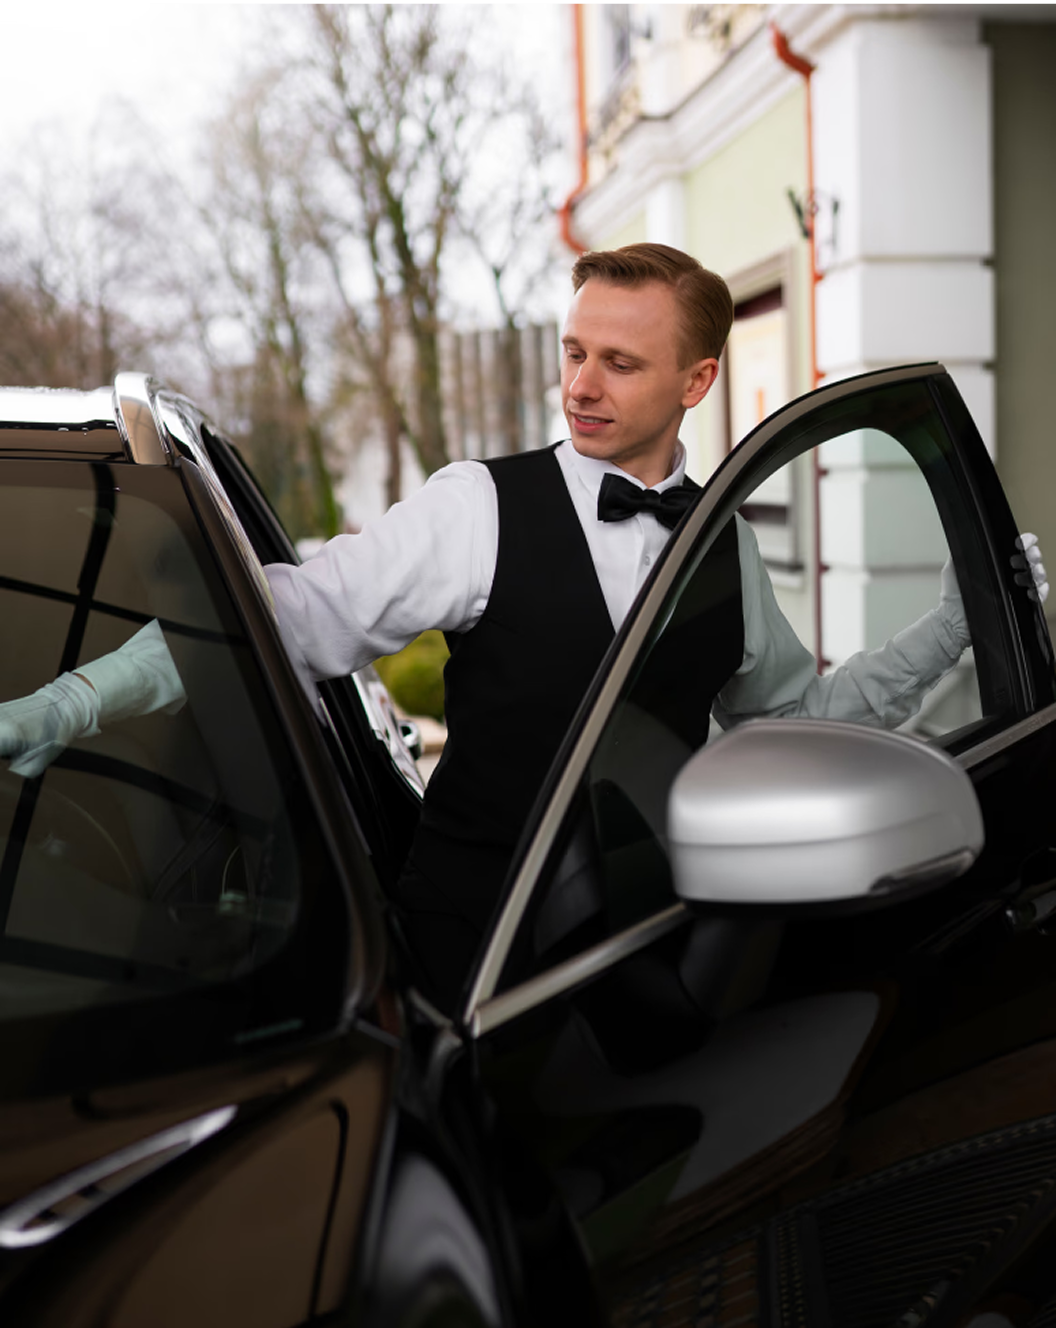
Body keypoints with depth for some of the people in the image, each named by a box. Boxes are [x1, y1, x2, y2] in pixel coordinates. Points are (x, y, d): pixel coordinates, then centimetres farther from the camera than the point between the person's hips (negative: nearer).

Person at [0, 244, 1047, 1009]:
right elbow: (288, 613, -11)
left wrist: (956, 624, 13)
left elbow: (801, 713, 21)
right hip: (468, 949, -3)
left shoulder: (725, 543, 8)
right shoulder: (482, 507, -5)